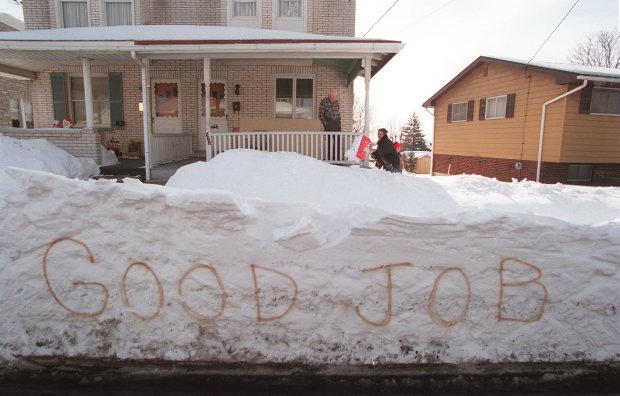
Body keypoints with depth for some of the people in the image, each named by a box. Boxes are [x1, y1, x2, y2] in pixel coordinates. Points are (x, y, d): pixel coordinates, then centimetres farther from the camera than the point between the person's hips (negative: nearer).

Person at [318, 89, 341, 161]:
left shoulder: (337, 102, 10)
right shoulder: (324, 102, -7)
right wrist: (325, 123, -10)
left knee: (337, 141, 6)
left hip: (336, 122, 6)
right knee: (330, 141, -9)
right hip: (328, 122, -5)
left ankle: (336, 158, 14)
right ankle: (329, 158, -2)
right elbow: (321, 114, -4)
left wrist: (339, 124, 13)